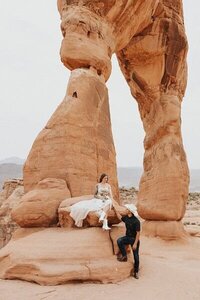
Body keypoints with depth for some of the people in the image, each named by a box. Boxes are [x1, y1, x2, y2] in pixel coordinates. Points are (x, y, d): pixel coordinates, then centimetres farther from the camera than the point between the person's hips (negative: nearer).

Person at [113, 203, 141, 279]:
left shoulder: (136, 221, -23)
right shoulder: (126, 218, -3)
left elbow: (138, 233, -21)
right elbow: (119, 217, 19)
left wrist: (135, 243, -23)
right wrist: (114, 208, 17)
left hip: (134, 239, -6)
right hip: (128, 237, 6)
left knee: (136, 256, 3)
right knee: (119, 241, -24)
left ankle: (136, 272, 18)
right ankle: (124, 256, -6)